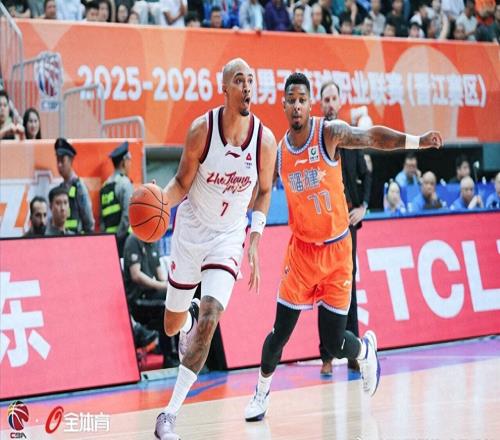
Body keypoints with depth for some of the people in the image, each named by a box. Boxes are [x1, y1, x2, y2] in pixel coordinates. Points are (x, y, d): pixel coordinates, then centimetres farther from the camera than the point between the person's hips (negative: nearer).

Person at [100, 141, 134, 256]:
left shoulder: (106, 185, 16)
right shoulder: (124, 183, -6)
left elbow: (102, 217, 14)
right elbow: (128, 213, -14)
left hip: (108, 234, 7)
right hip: (123, 237, -7)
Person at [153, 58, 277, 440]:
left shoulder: (265, 139, -12)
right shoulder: (202, 129, -17)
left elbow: (264, 192, 4)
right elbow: (182, 183, -8)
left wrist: (254, 242, -4)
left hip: (228, 237, 0)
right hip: (190, 232, 0)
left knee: (209, 321, -18)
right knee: (173, 324, 12)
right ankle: (189, 316, 54)